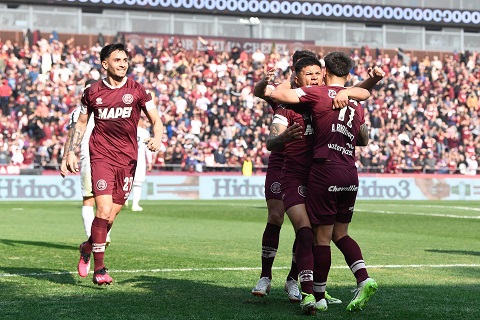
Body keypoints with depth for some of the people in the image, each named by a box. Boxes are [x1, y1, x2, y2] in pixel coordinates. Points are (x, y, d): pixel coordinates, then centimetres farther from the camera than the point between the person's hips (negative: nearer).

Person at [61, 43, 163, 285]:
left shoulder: (136, 90, 5)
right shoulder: (92, 92, 5)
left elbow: (156, 120, 6)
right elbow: (81, 123, 17)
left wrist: (157, 138, -15)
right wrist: (70, 152, 9)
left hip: (128, 158, 2)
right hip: (101, 156, -2)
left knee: (112, 215, 3)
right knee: (104, 211, -14)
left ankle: (88, 247, 33)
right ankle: (99, 269, -4)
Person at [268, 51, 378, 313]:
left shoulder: (319, 94, -5)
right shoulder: (355, 103, 14)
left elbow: (274, 94, -8)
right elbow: (364, 140, 28)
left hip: (325, 169, -6)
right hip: (351, 173, 6)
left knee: (322, 236, 0)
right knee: (340, 233, 16)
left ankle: (318, 296, 5)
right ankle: (364, 279, -2)